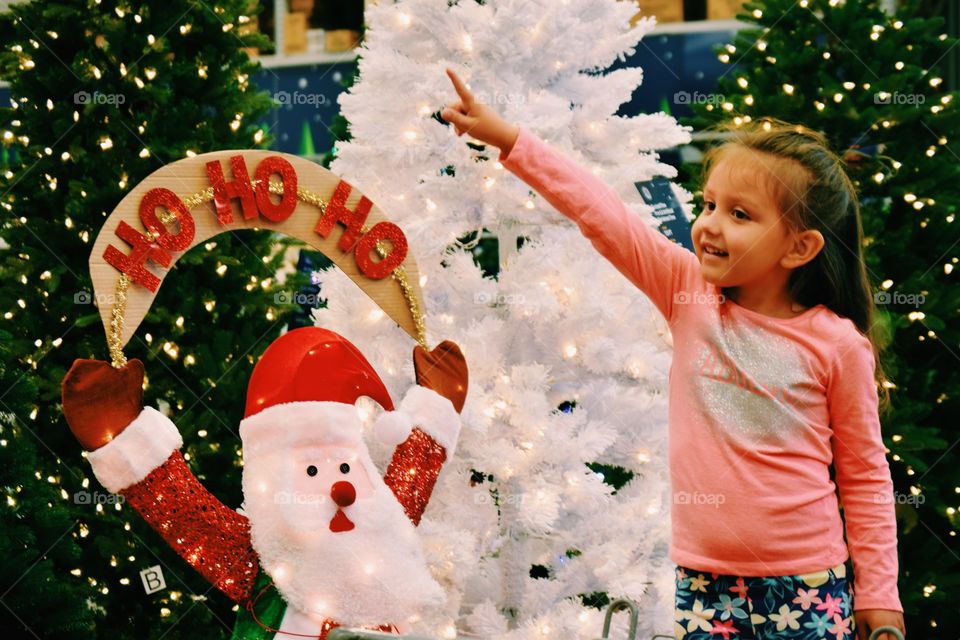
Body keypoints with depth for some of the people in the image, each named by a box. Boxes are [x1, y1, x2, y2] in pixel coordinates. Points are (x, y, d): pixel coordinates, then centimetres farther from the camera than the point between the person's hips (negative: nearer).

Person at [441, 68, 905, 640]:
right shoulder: (688, 292, 1)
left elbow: (864, 475, 1)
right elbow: (602, 213, -5)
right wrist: (507, 138, -10)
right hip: (704, 579, 2)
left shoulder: (837, 345, -5)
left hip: (806, 585, -2)